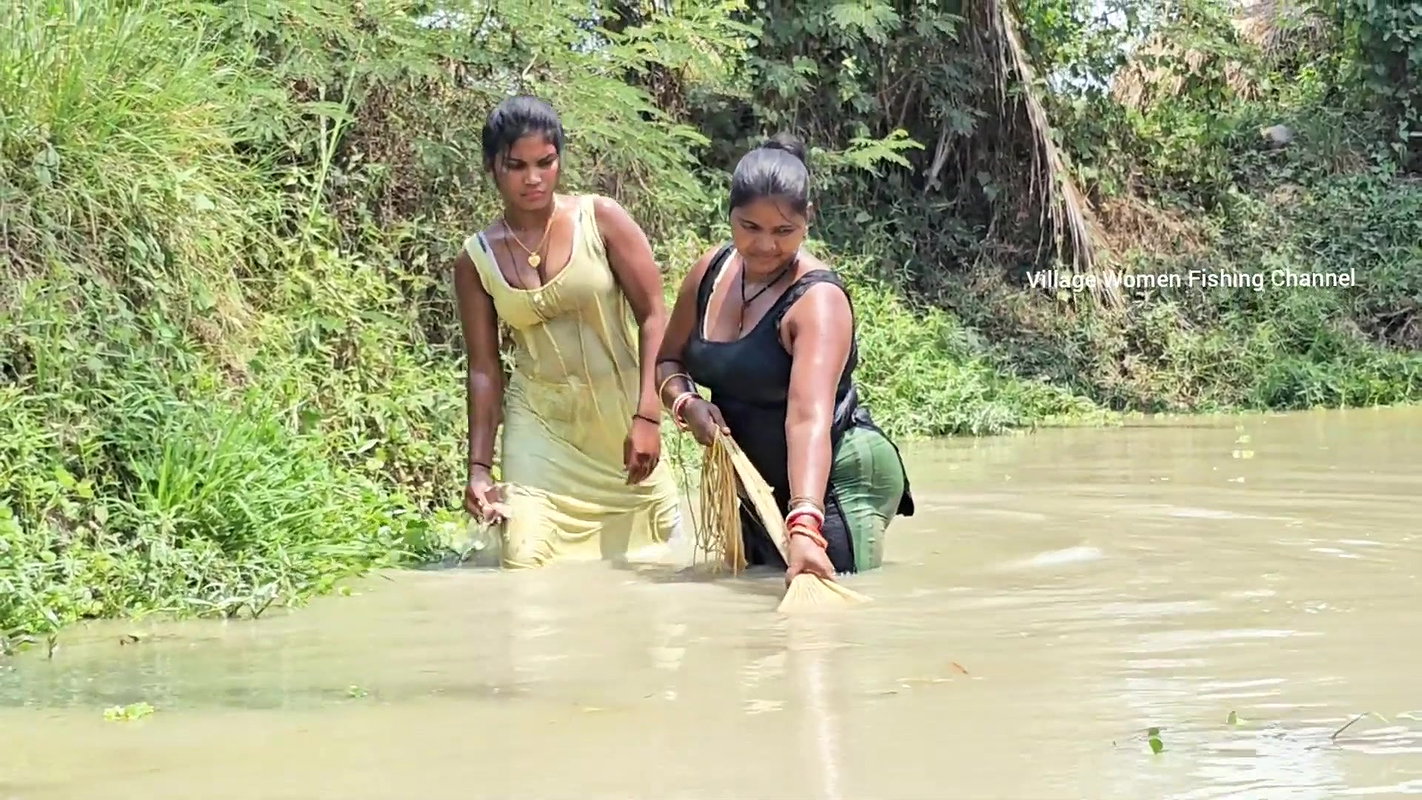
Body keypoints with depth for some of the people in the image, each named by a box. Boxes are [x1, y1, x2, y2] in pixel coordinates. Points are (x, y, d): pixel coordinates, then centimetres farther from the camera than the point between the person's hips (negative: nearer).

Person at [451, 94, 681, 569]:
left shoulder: (600, 219, -5)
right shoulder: (476, 259, 1)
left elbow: (653, 316, -6)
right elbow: (483, 367, 4)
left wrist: (647, 417, -15)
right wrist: (479, 466, -2)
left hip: (620, 418, -1)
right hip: (539, 424, 1)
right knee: (529, 564, -12)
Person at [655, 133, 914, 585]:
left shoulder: (818, 299, -24)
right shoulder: (711, 272, -3)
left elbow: (809, 417, -38)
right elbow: (669, 360, 11)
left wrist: (804, 527, -50)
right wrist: (686, 404, -13)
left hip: (838, 480, -7)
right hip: (761, 482, 7)